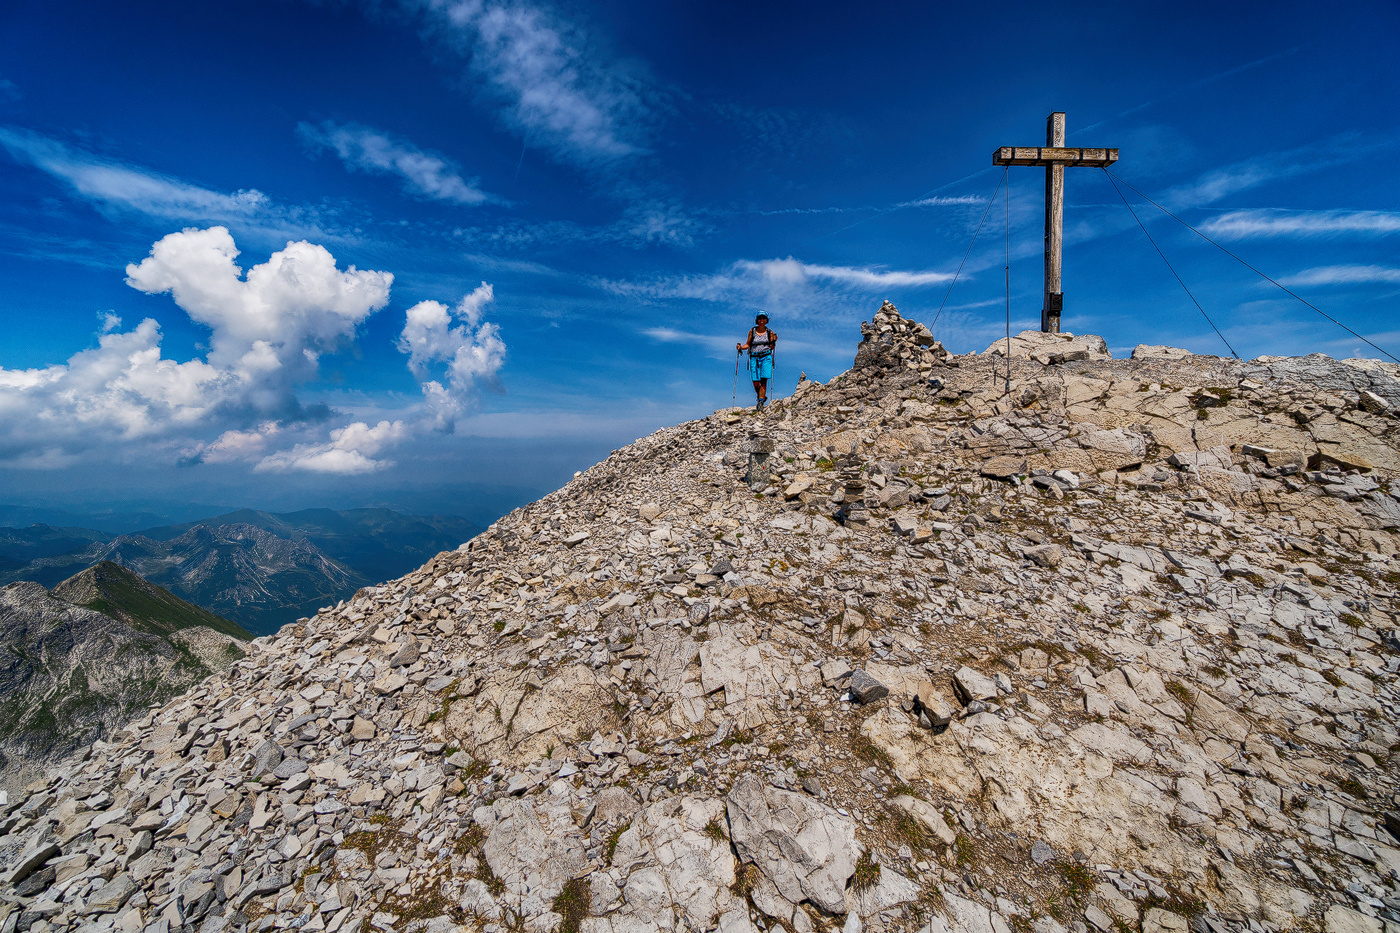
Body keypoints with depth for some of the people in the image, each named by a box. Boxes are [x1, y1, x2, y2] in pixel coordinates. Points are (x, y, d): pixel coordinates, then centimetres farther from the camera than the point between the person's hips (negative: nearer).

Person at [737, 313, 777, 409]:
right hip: (754, 358, 1)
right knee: (755, 382, -4)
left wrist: (774, 341, -8)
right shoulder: (752, 331, 7)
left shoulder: (769, 332, 8)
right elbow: (748, 344, 11)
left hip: (766, 357, -1)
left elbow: (772, 347, 11)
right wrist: (740, 347, -7)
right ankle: (762, 397, 21)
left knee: (763, 380, -13)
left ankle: (761, 402, -11)